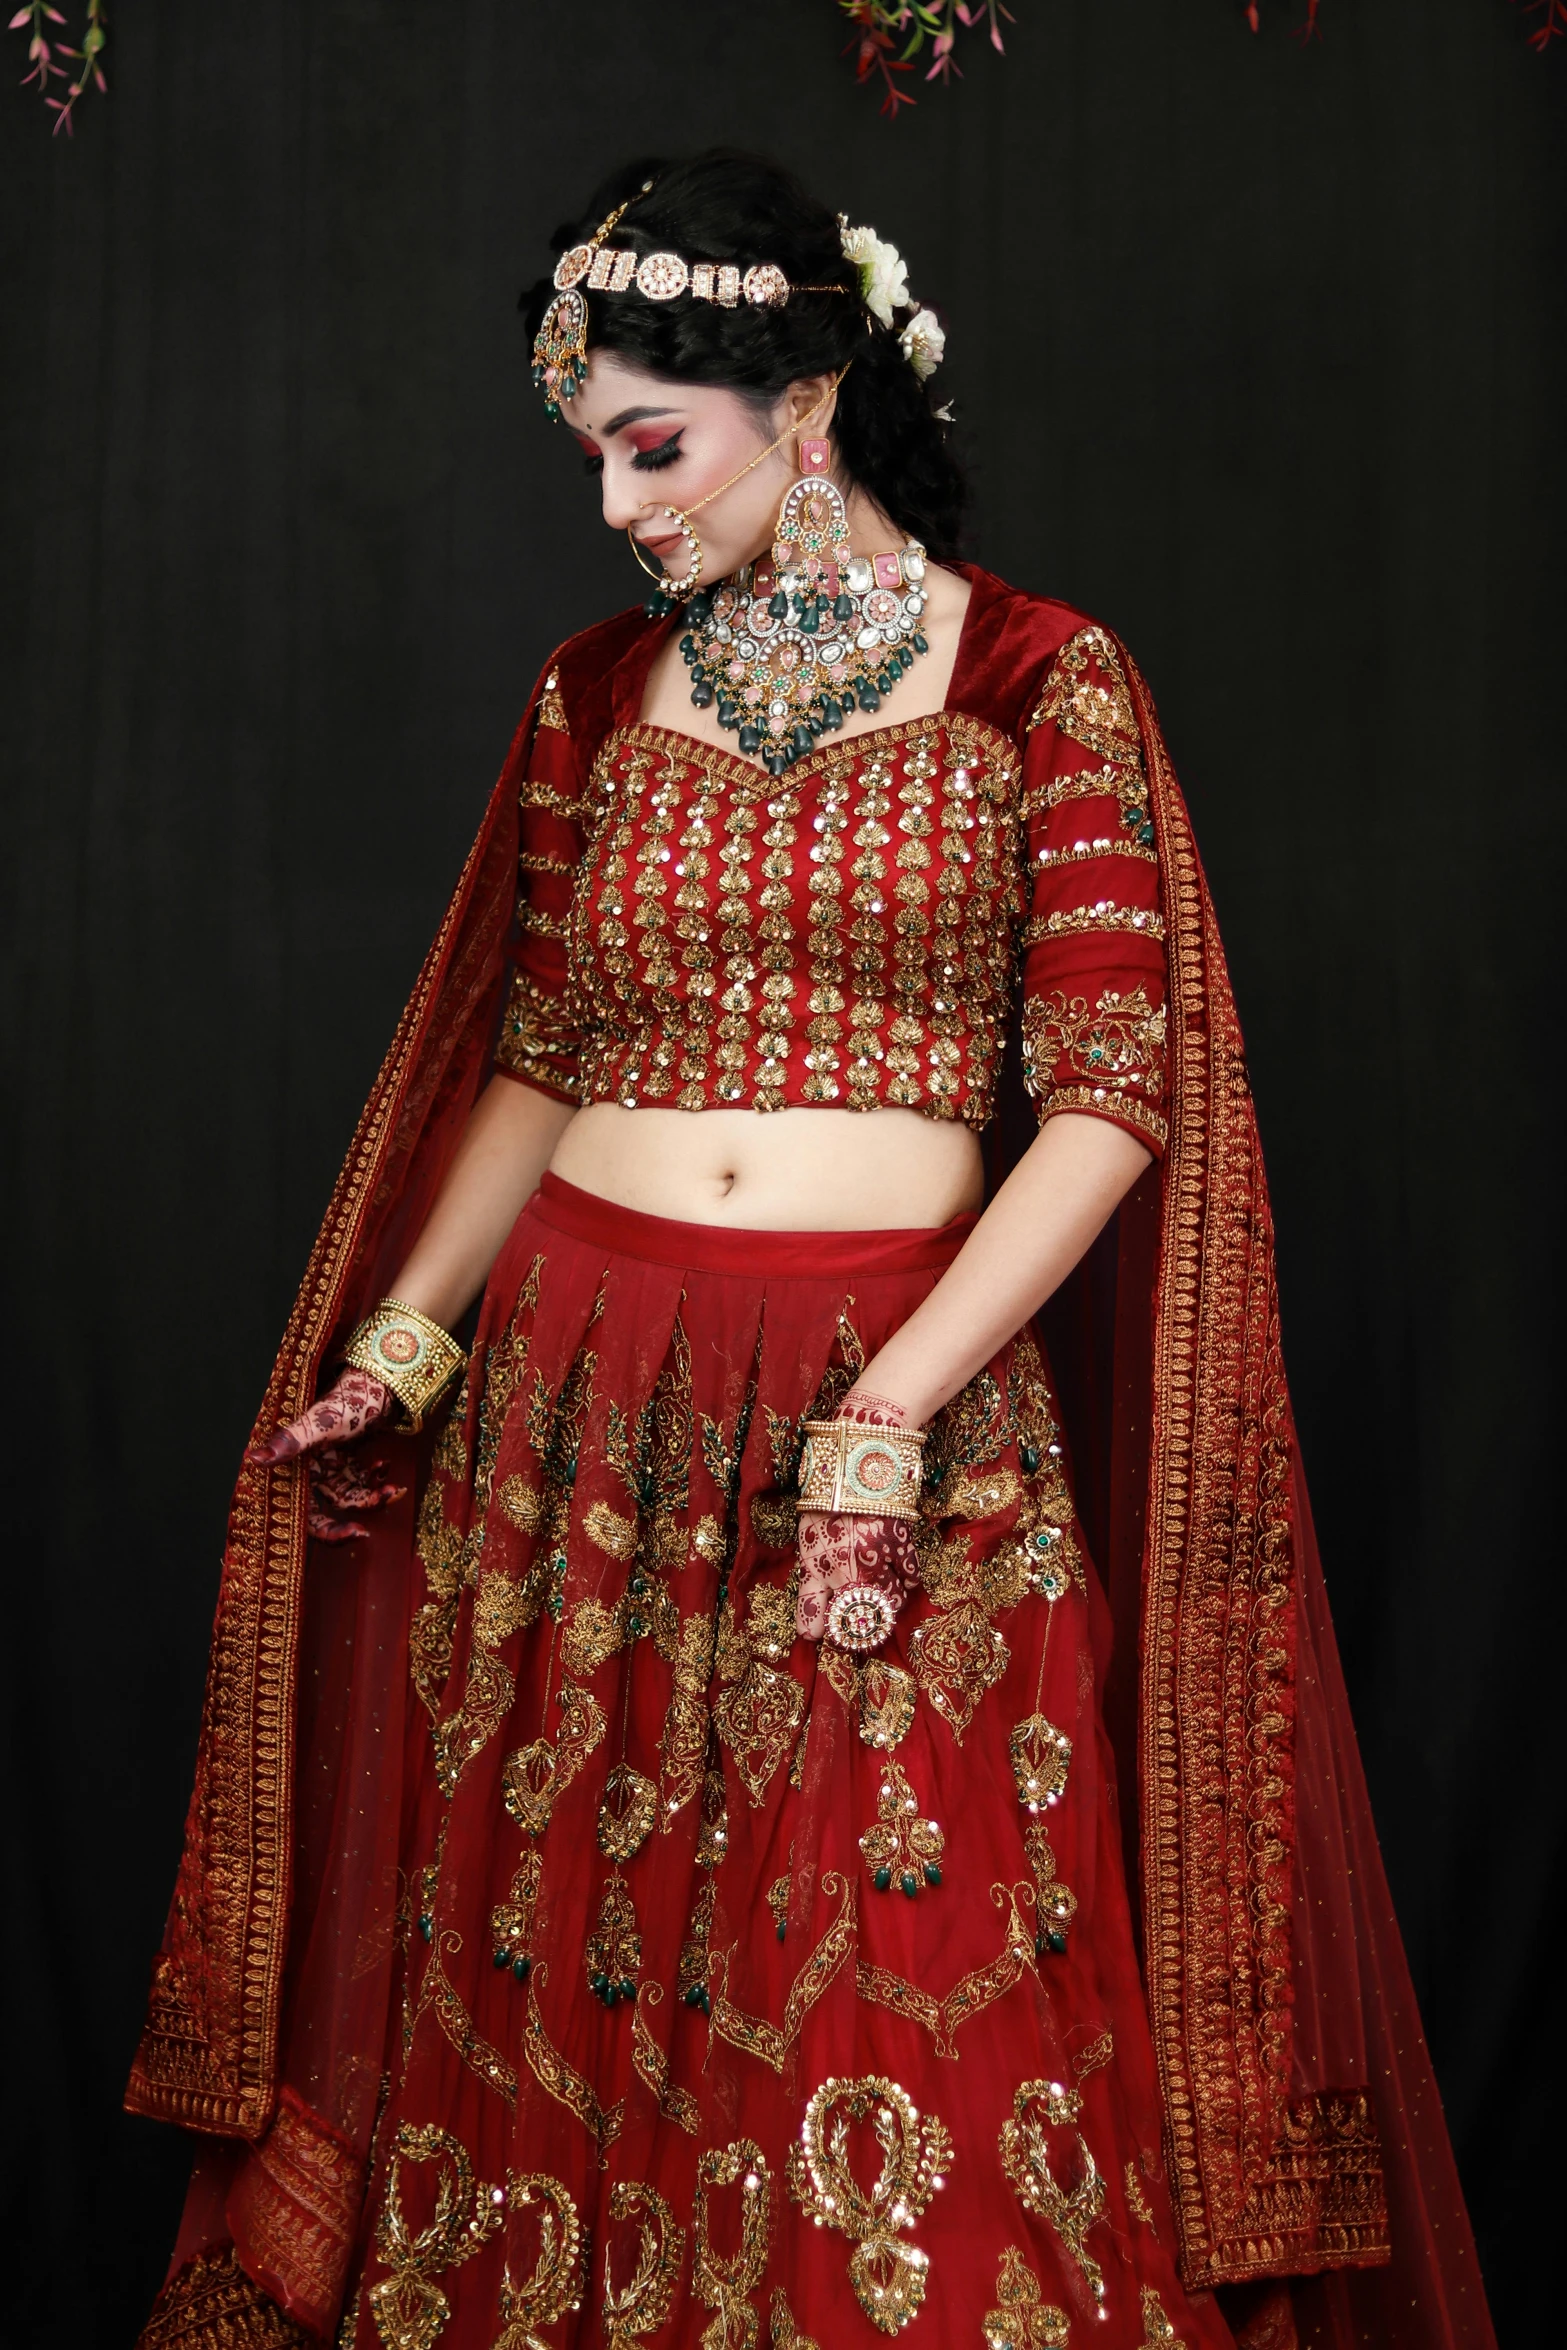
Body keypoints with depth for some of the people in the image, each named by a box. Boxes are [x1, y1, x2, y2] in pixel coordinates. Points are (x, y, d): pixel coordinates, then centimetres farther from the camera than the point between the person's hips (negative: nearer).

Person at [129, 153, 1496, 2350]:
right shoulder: (598, 692, 10)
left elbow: (1113, 1093, -8)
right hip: (571, 1405, 4)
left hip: (915, 1396, -3)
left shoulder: (1043, 681, -2)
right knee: (549, 1990, 9)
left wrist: (891, 1412, -16)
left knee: (913, 2009, -1)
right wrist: (403, 1340, 3)